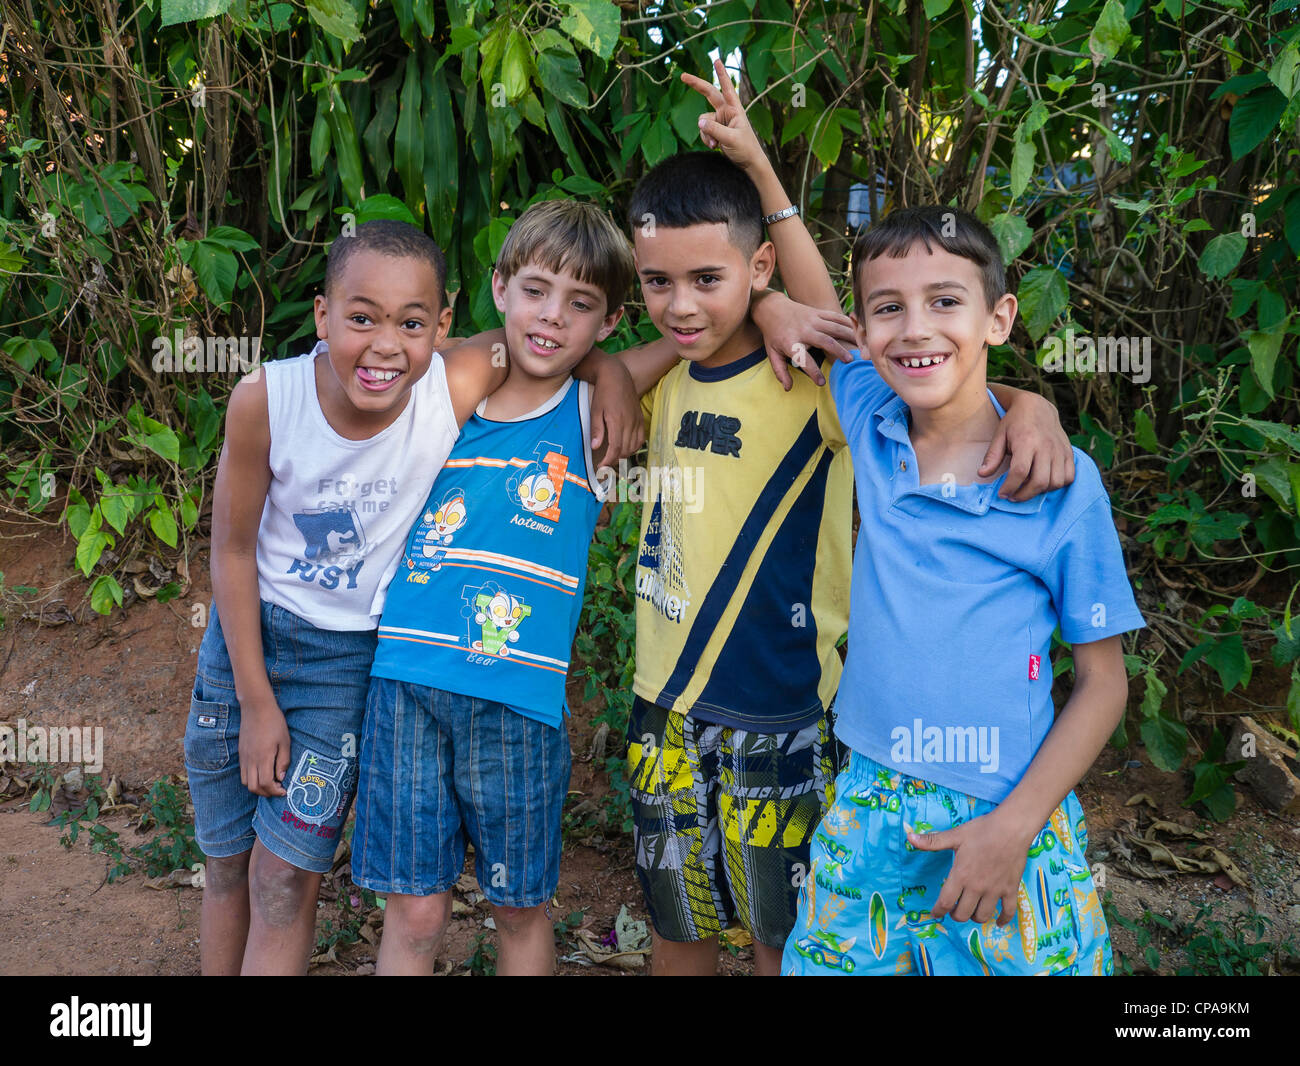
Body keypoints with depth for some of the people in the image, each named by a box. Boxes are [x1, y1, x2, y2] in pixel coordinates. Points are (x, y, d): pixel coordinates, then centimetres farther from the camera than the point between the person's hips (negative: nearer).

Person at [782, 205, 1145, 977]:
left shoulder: (1063, 481, -9)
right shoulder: (867, 423, 0)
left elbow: (1104, 681, -4)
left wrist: (1014, 826, -13)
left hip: (1011, 820, -3)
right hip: (869, 813, 3)